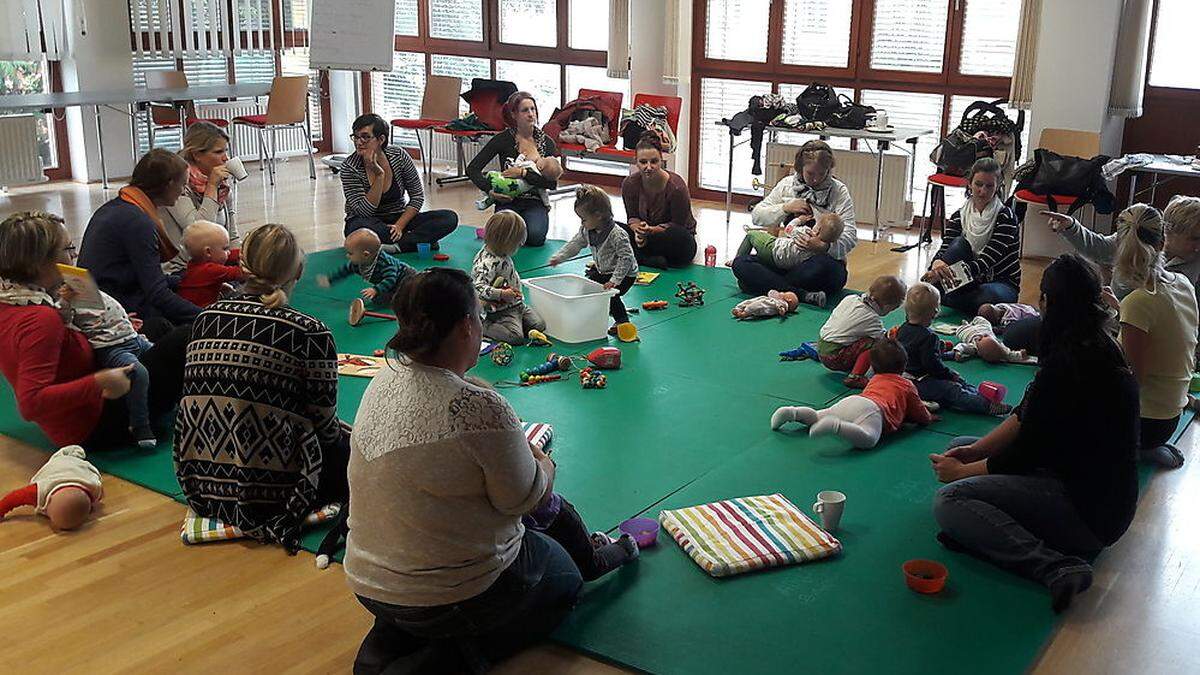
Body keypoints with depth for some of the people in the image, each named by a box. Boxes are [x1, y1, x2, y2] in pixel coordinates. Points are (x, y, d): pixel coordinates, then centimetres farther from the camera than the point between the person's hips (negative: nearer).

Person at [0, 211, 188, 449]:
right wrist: (99, 383, -35)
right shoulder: (40, 319, -30)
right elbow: (31, 404, -35)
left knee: (156, 327, 19)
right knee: (183, 340, -8)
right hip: (93, 431, -10)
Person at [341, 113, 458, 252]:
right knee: (360, 227, -41)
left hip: (399, 218, 2)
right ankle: (423, 240, -21)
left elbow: (417, 196, -4)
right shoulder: (350, 166, -16)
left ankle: (396, 246, -24)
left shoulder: (399, 156, -10)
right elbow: (365, 211, -22)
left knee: (450, 218, -19)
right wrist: (379, 175, -29)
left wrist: (399, 226, -18)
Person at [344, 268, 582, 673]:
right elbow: (523, 498, -15)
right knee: (564, 578, 22)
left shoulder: (383, 382, -3)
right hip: (453, 595, -7)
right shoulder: (480, 408, -28)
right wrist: (543, 462, 6)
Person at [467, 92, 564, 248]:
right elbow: (472, 169, -6)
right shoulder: (503, 139, -3)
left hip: (535, 202, 1)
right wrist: (490, 190, -20)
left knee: (536, 237, -28)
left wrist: (523, 173, -18)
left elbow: (552, 183, -9)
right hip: (508, 201, -1)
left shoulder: (546, 142, 3)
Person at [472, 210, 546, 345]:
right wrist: (501, 294, -36)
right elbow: (479, 288, -34)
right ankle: (482, 327, -2)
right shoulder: (487, 263, -27)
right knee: (516, 336, -22)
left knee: (539, 324, 2)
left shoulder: (500, 253, 4)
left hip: (516, 303, 10)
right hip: (502, 310, -9)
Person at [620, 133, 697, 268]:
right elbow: (632, 216, -2)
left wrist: (651, 230, -32)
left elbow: (678, 224, -18)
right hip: (648, 232, 4)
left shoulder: (676, 186, -25)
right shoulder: (629, 183, -12)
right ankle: (655, 261, -27)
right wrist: (638, 229, -26)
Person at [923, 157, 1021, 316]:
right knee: (959, 243, -22)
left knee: (993, 295, -39)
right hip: (971, 283, 3)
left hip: (1002, 283, -3)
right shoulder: (959, 216, 1)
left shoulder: (1006, 217, -14)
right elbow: (944, 250, -12)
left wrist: (949, 271, -41)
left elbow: (985, 262, -25)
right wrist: (937, 263, -38)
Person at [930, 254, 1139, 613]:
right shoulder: (1102, 346, 7)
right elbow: (1025, 416, 12)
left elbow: (1026, 454, -16)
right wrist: (977, 450, 4)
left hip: (1091, 512, -10)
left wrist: (962, 471, -1)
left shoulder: (1066, 365, -23)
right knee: (960, 448, 15)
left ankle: (1057, 566, -24)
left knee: (949, 501, -21)